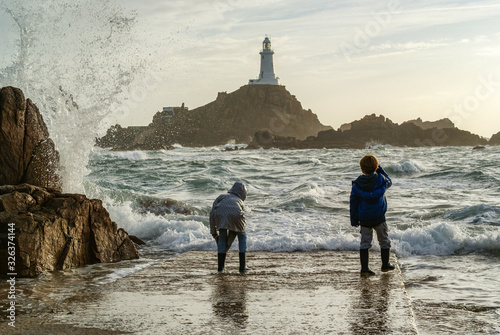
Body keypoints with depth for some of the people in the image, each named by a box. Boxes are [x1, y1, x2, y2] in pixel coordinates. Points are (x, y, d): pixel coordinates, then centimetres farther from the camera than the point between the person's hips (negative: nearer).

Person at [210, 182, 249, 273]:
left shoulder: (221, 197, 39)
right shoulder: (240, 203, 39)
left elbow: (212, 213, 21)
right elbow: (234, 230, 41)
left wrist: (214, 233, 25)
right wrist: (227, 246, 47)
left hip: (220, 214, 0)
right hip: (235, 214, 0)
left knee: (222, 236, 28)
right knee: (242, 236, 28)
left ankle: (220, 266, 24)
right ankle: (242, 266, 23)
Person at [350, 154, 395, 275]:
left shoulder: (357, 184, -4)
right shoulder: (380, 179, -9)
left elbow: (353, 202, 1)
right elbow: (389, 182, 16)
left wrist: (354, 220, 9)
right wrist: (380, 170, 16)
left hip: (364, 219, 1)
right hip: (379, 217, -1)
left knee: (365, 242, 7)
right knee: (384, 240, 16)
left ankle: (364, 268, 1)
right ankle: (385, 264, 27)